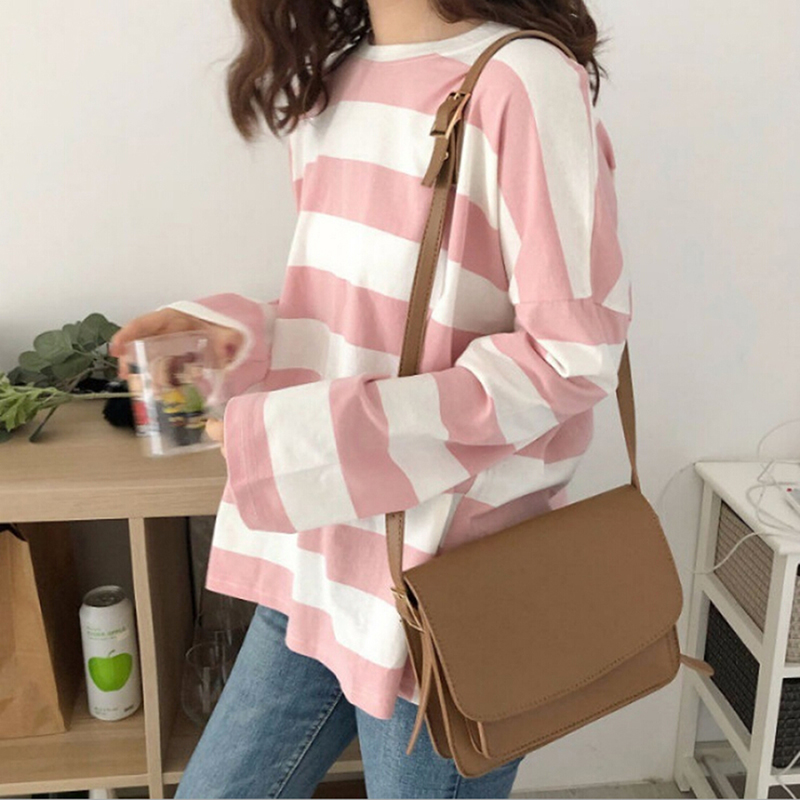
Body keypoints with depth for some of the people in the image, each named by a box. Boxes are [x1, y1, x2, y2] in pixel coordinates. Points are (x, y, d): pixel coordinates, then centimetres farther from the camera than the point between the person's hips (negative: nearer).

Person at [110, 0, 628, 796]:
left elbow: (573, 354, -17)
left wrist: (328, 435, -22)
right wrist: (234, 334, -4)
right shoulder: (330, 81, 9)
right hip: (319, 560, 7)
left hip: (448, 581, -7)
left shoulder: (522, 80, -16)